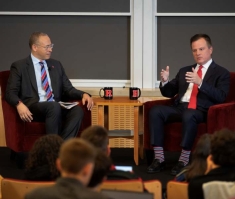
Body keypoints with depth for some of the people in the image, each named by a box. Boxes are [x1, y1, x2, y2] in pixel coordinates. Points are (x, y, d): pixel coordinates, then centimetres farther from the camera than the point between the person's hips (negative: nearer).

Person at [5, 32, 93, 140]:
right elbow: (10, 92, -2)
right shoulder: (19, 66, 6)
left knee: (77, 110, -27)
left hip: (56, 107, 5)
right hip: (33, 108, -5)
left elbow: (68, 89, 20)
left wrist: (83, 94, -2)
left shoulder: (56, 65, 21)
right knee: (54, 106, -37)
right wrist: (19, 104, -25)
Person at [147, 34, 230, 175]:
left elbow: (221, 97, -9)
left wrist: (200, 82, -21)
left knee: (188, 115, -39)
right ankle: (159, 158, -23)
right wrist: (165, 81, 1)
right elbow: (169, 93, 24)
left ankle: (184, 160, -31)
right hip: (180, 108, 5)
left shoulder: (222, 73, 7)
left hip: (202, 112, -5)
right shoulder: (184, 70, 24)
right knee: (156, 111, -22)